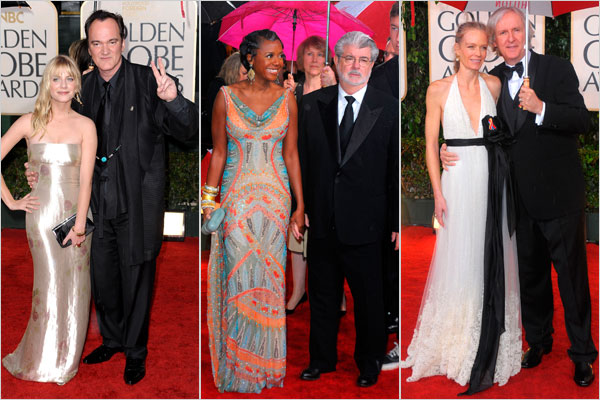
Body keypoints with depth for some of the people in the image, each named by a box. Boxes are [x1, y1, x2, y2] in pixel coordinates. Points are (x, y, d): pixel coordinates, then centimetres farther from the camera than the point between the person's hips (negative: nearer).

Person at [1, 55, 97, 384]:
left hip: (76, 212, 1)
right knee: (51, 284, -1)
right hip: (42, 213, -1)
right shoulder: (30, 122, 1)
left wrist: (79, 224, -11)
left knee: (74, 286, 4)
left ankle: (66, 360, 23)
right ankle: (42, 363, 19)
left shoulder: (85, 126, 2)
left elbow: (85, 179, -5)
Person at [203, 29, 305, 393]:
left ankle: (266, 363, 22)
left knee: (270, 278, 7)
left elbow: (291, 154, 4)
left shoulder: (287, 99, 2)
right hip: (237, 197, -1)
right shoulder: (226, 97, -2)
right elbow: (219, 152, 2)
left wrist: (300, 206, 2)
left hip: (275, 198, 1)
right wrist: (210, 199, 0)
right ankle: (239, 367, 16)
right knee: (239, 278, 1)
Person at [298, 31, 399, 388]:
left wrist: (397, 222, -5)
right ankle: (322, 359, 36)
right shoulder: (312, 104, 4)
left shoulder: (388, 109, -4)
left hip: (364, 223, -2)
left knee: (369, 298, 12)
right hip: (322, 221, 3)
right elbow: (302, 160, 5)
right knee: (322, 295, 17)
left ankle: (370, 362, 33)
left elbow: (397, 169, -4)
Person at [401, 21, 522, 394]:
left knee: (492, 258, 7)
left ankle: (489, 345, 22)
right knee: (460, 259, 3)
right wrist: (438, 194, -8)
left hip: (492, 180, 3)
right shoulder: (439, 90, -3)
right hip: (458, 181, -3)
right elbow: (431, 144, -3)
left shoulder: (494, 85, 5)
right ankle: (458, 342, 19)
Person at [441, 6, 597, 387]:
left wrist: (541, 108, -28)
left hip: (560, 195, -4)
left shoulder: (557, 68, -5)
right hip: (520, 198, 4)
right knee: (531, 275, 17)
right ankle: (539, 340, 36)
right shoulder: (492, 80, 6)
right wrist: (450, 151, -4)